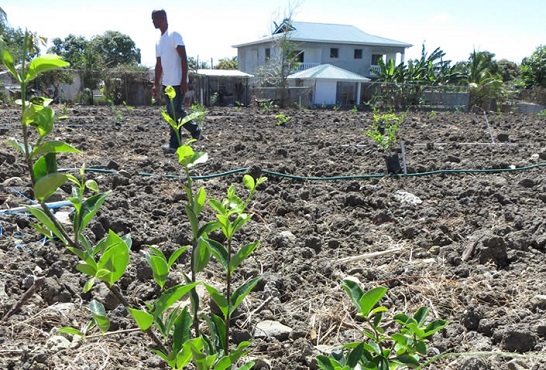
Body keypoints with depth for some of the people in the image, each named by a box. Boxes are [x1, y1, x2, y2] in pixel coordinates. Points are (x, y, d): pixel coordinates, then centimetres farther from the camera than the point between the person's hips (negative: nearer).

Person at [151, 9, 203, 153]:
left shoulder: (174, 35, -8)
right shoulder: (158, 41, 16)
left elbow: (184, 58, -14)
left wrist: (184, 80, -20)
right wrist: (156, 85, 18)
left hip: (177, 82, -8)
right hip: (166, 83, 8)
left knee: (176, 111, -10)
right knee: (172, 112, 7)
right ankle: (181, 139, 11)